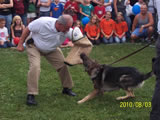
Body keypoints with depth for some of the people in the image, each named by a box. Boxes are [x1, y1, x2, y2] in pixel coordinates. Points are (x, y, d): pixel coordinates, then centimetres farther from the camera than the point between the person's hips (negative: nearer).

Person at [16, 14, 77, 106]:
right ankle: (31, 95, -16)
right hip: (34, 46, -4)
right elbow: (28, 29, -21)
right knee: (35, 67, -24)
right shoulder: (43, 22, -37)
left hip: (51, 49, 4)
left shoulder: (68, 31, -28)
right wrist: (20, 44, -14)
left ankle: (67, 88, 22)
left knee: (63, 65, -2)